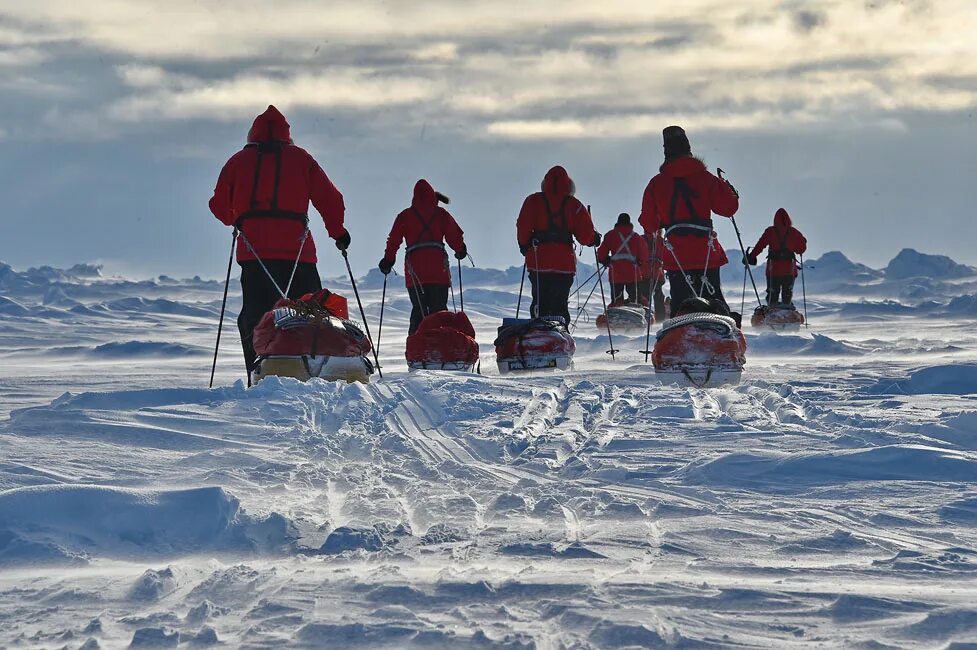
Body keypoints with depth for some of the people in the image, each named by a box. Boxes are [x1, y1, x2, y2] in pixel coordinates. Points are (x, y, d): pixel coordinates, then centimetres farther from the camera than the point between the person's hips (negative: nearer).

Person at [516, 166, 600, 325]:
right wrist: (594, 239, 21)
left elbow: (523, 228, -1)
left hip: (538, 260, 0)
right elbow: (585, 234, 0)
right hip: (564, 263, 0)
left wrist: (524, 245, 17)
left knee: (540, 302, 7)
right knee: (560, 305, 5)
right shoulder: (574, 205, 2)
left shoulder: (533, 201, 2)